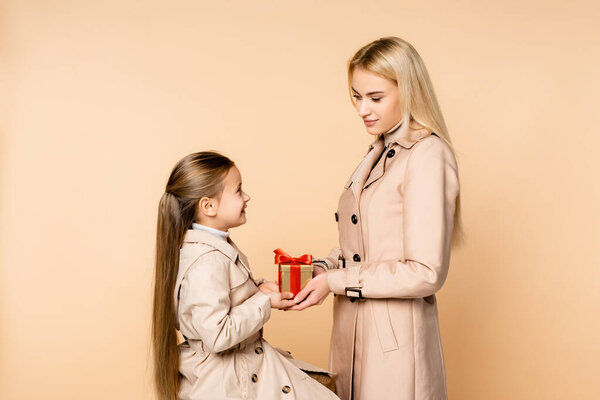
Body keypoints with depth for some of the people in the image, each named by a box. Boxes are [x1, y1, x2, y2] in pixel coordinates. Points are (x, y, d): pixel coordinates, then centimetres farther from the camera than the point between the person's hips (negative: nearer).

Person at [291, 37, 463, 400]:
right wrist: (322, 269, 0)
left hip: (396, 340, -8)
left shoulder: (427, 156, -16)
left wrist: (337, 281, -18)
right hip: (354, 329, 8)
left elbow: (426, 273, -21)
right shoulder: (380, 153, 11)